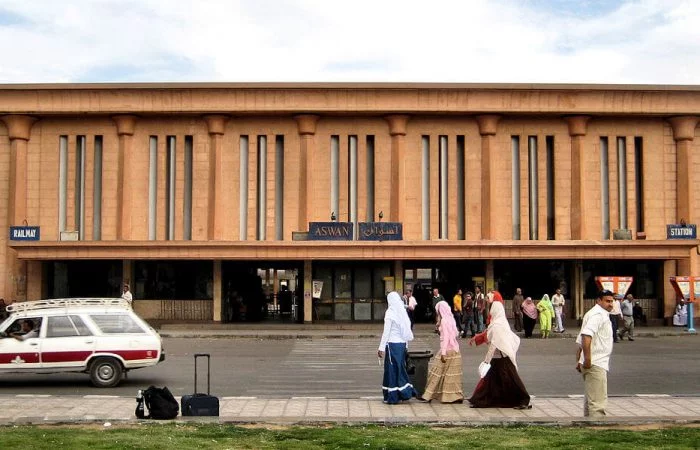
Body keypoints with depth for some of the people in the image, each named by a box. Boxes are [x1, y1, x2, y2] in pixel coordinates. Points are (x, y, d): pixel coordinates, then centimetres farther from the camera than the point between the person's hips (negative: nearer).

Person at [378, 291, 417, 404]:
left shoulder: (390, 312, -12)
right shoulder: (403, 311, 7)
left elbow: (386, 332, -14)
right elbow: (407, 330, 10)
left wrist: (381, 348, -12)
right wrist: (406, 344, 19)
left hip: (392, 344, -6)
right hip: (402, 344, 6)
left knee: (392, 369, 2)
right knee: (400, 368, 17)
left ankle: (392, 397, 7)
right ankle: (406, 391, 17)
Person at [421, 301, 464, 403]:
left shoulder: (444, 321, -14)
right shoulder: (451, 319, 10)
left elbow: (445, 337, -18)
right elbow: (456, 334, 14)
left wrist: (443, 353, -19)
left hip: (447, 350, -8)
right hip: (455, 349, 8)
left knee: (437, 372, -1)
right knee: (452, 374, 11)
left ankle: (428, 396, 4)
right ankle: (457, 396, 10)